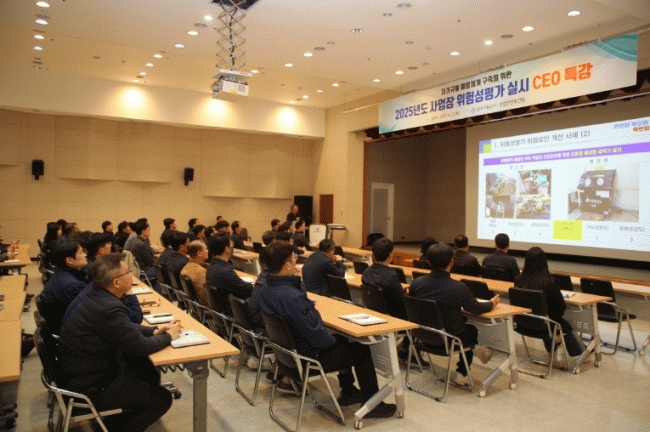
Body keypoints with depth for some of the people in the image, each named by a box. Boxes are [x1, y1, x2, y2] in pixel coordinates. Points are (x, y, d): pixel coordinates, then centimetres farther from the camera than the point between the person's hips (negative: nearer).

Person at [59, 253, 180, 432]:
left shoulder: (96, 296, 0)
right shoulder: (109, 308, -30)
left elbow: (125, 326, 15)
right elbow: (140, 347, -23)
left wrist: (154, 330, 4)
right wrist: (168, 336, -7)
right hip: (89, 388, -10)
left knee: (151, 374, 19)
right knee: (162, 399, -5)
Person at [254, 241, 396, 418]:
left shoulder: (264, 292, -3)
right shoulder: (294, 298, -34)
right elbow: (318, 338, -28)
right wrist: (333, 340, -5)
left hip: (287, 351, 9)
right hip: (308, 358, -9)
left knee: (341, 340, 27)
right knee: (361, 350, 7)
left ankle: (348, 392, 38)